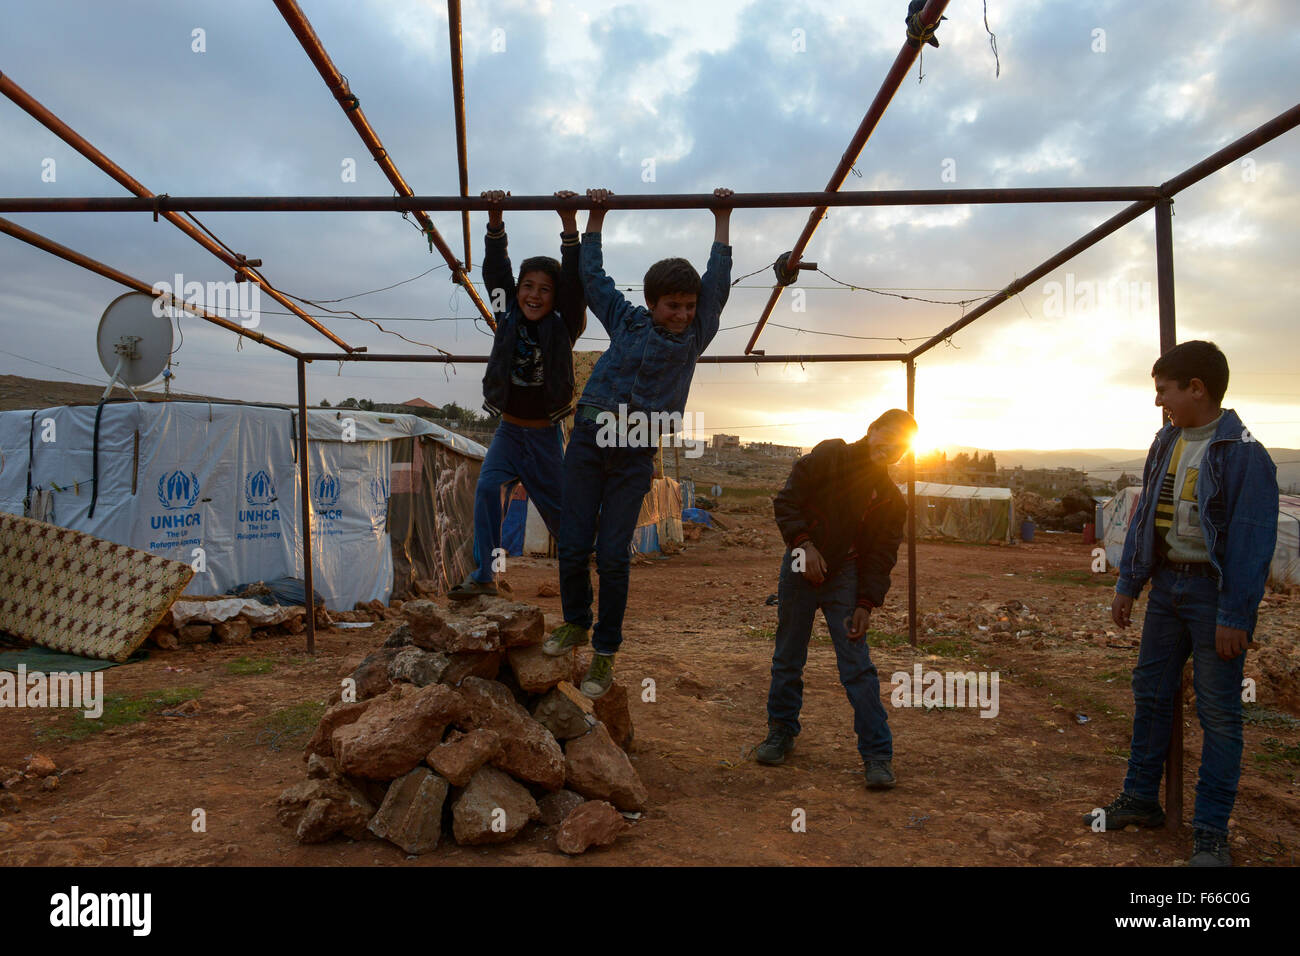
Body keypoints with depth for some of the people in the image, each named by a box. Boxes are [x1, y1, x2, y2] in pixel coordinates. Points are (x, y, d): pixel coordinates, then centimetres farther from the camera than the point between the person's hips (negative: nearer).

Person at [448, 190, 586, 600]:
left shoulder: (562, 327, -7)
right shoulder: (508, 319, -1)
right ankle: (484, 574, -16)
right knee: (487, 487, -21)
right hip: (508, 430, 2)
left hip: (546, 433, -1)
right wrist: (495, 220, -20)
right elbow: (496, 270, -8)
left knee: (559, 508, 7)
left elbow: (575, 279, -19)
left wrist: (569, 224, -29)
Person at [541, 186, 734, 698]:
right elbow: (593, 275, 18)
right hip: (588, 438, 1)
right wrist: (595, 216, 19)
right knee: (573, 545, 0)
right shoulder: (625, 320, 10)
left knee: (612, 555, -3)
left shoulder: (694, 334, 8)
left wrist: (722, 219, 10)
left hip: (636, 452, -1)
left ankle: (605, 653, 9)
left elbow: (718, 281, 8)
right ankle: (576, 623, 25)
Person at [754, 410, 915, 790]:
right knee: (788, 659, 10)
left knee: (858, 666, -5)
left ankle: (877, 754, 3)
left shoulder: (892, 498, 2)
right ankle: (782, 732, 29)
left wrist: (865, 604, -7)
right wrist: (803, 543, -20)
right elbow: (786, 501, -7)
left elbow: (882, 556, 2)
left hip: (845, 578, 1)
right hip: (801, 570, 0)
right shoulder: (828, 456, -5)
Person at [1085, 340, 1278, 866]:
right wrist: (1127, 584, 10)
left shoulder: (1243, 453, -14)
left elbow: (1252, 541, -16)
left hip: (1213, 591, -7)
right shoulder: (1167, 442, 8)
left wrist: (1235, 616, -18)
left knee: (1218, 713, 2)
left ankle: (1210, 831, 12)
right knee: (1150, 693, 13)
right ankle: (1141, 799, 27)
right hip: (1167, 583, 7)